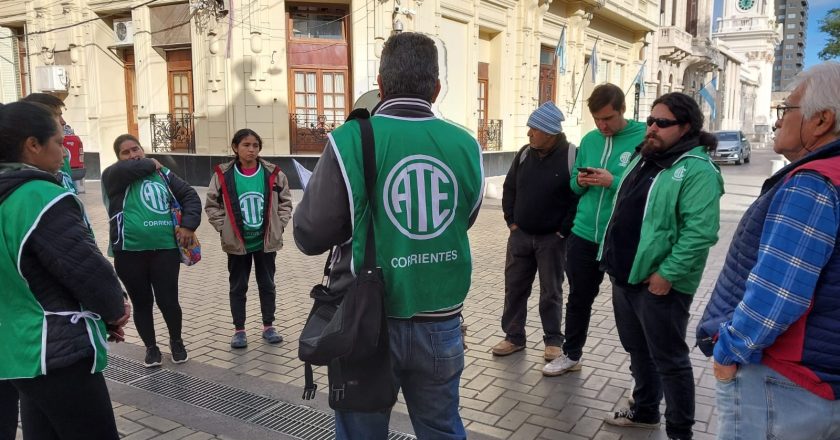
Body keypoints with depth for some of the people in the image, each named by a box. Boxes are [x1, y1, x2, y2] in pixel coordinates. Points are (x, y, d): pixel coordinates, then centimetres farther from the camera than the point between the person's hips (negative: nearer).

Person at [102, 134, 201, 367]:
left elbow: (190, 196, 10)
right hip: (130, 251, -1)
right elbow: (126, 169, -21)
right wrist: (150, 164, -2)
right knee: (142, 302, 10)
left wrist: (188, 225, -4)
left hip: (166, 248, 2)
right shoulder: (113, 175, 3)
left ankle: (176, 342, 28)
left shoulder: (163, 174, 12)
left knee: (168, 300, 2)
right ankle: (151, 347, 28)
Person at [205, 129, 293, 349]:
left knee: (267, 284, 13)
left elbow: (285, 202, 4)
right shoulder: (223, 174, -8)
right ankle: (239, 329, 24)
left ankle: (268, 326, 28)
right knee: (238, 287, 11)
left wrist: (278, 225, -4)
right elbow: (211, 205, 0)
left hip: (267, 240, 1)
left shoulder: (273, 173, -6)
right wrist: (224, 228, -8)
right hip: (237, 242, -1)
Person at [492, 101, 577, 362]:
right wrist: (511, 221, 4)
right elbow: (509, 188, 13)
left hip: (552, 239, -5)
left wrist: (563, 231, -12)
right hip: (520, 235, 5)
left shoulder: (571, 156, -13)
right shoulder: (525, 153, 3)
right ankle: (514, 337, 22)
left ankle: (553, 340, 22)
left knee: (551, 292, 7)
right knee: (514, 287, 9)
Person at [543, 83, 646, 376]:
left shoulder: (644, 138, -11)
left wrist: (613, 181, -24)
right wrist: (580, 181, -9)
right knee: (579, 298, 19)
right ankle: (571, 355, 37)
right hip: (583, 235, 5)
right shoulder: (589, 140, 6)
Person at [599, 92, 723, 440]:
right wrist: (614, 260, 16)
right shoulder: (642, 157, 12)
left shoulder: (696, 170, -16)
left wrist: (667, 273, -23)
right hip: (625, 276, 9)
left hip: (659, 282, -9)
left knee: (668, 359, 4)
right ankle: (644, 411, 40)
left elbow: (701, 232, -24)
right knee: (638, 350, 22)